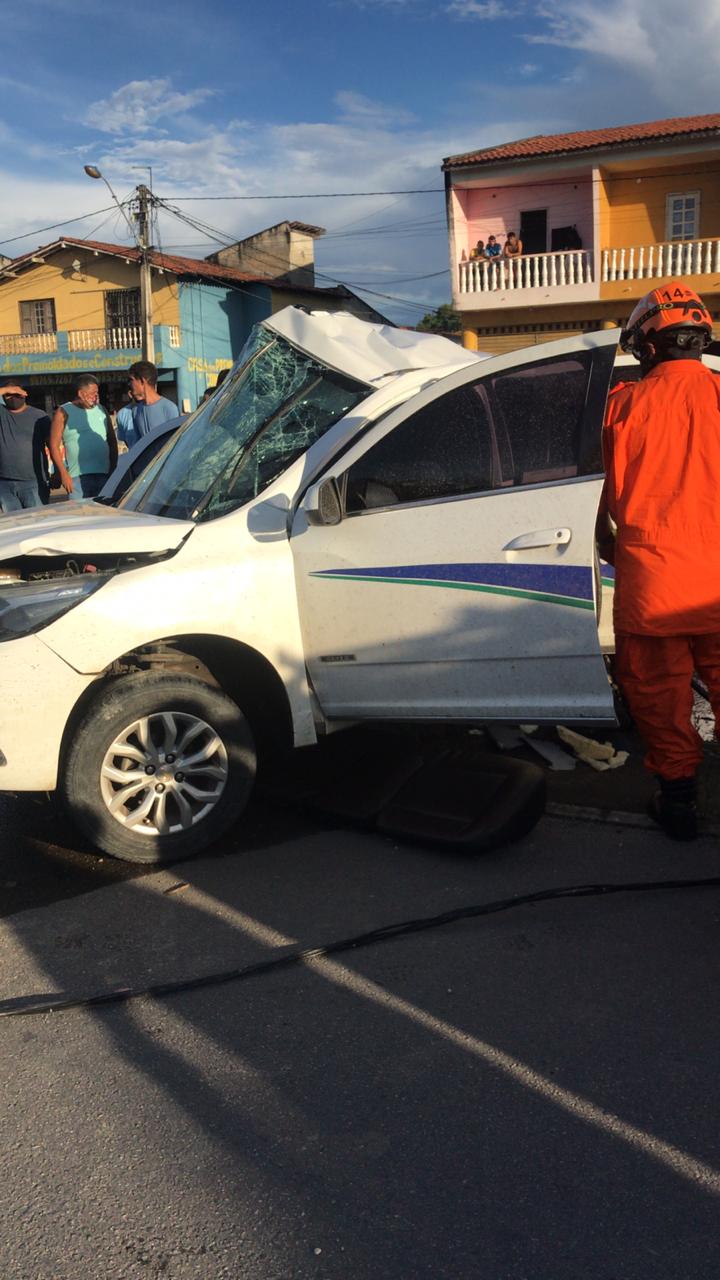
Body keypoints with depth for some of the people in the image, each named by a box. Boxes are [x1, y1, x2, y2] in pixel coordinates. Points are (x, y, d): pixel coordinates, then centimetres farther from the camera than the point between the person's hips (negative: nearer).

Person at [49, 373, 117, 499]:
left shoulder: (101, 410, 13)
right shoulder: (64, 413, 0)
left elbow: (112, 441, 17)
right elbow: (54, 446, -3)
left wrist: (113, 469, 9)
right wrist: (64, 474, -10)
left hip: (104, 474, 4)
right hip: (78, 477, -4)